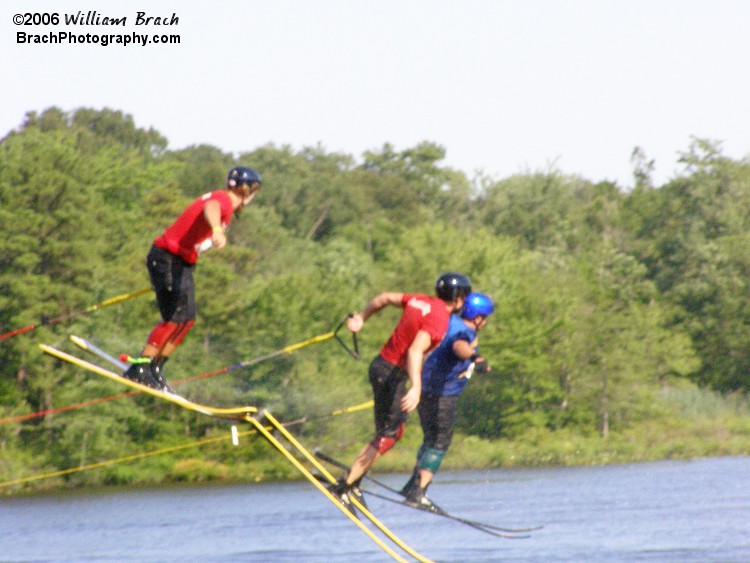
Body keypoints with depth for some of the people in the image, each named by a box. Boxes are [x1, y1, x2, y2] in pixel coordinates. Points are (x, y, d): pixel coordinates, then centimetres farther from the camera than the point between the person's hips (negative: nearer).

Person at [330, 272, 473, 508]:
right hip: (392, 372, -10)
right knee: (387, 436, -6)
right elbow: (415, 351, -33)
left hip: (381, 364, 10)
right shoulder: (439, 318, -19)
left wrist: (361, 318, 32)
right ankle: (343, 487, -8)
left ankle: (352, 482, 17)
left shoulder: (421, 301, 7)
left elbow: (385, 298, 19)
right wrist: (416, 387, -41)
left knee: (396, 430, 19)